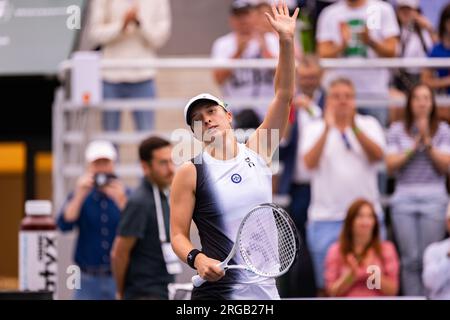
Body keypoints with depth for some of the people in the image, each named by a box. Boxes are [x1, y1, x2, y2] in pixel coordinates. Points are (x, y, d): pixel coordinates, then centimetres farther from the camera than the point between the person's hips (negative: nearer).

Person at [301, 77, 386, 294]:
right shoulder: (315, 129, 6)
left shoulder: (368, 125, 9)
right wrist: (328, 128, -21)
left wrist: (354, 127, -23)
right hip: (326, 218, -1)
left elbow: (378, 154, -10)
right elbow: (310, 162, -11)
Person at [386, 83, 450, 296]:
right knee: (411, 259, -4)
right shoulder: (397, 130, 10)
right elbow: (390, 165, 5)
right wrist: (412, 148, -5)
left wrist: (428, 143, -10)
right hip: (404, 198, 1)